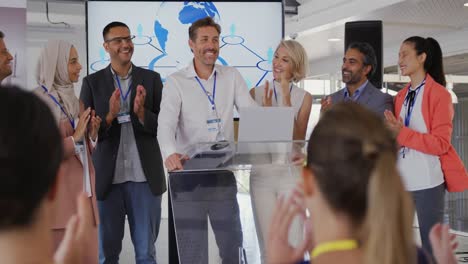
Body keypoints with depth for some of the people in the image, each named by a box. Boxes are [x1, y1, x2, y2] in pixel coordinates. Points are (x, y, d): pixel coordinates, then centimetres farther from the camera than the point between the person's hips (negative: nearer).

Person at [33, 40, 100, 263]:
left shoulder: (72, 98, 14)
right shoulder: (38, 101, -9)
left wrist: (90, 134, 2)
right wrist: (75, 137, -15)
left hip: (83, 187, 7)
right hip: (58, 192, -7)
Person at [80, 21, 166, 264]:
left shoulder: (151, 79, 4)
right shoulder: (92, 82, 3)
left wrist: (141, 112, -19)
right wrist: (110, 115, -19)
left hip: (145, 177, 0)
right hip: (107, 178, 0)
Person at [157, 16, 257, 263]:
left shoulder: (232, 77, 6)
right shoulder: (176, 81, -3)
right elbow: (166, 123, -17)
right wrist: (170, 153, -38)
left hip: (224, 173, 3)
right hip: (189, 174, -3)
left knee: (233, 244, 12)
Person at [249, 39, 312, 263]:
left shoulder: (304, 97, 2)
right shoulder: (256, 93, 5)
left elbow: (298, 139, -7)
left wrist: (287, 101, -12)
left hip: (291, 174, -1)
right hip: (261, 174, 1)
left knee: (294, 245, -3)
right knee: (267, 246, 7)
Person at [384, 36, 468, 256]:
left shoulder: (439, 94, -7)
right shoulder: (400, 96, 14)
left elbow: (441, 143, -13)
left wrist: (402, 134, -20)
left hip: (427, 180, -6)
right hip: (400, 179, 7)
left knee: (430, 244, 0)